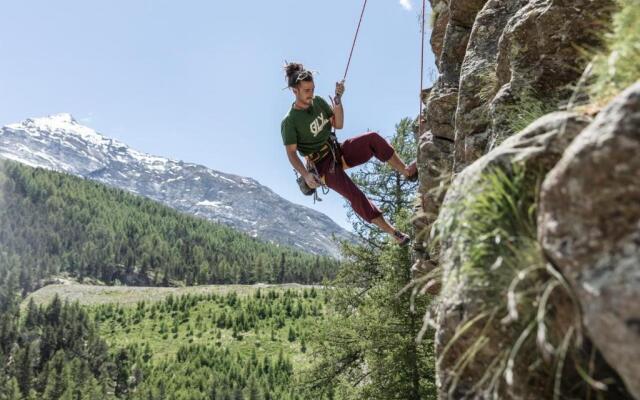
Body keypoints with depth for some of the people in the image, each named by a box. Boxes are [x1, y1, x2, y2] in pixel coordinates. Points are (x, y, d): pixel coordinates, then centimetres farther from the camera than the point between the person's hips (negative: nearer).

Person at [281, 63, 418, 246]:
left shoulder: (318, 101, 3)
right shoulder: (289, 122, -15)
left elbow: (338, 124, 4)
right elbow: (291, 153, -14)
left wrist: (338, 99, -11)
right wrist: (306, 175, -29)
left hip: (338, 151, 6)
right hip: (323, 165, -6)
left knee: (373, 138, -20)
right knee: (355, 195, -25)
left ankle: (407, 171, -12)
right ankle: (393, 232, -21)